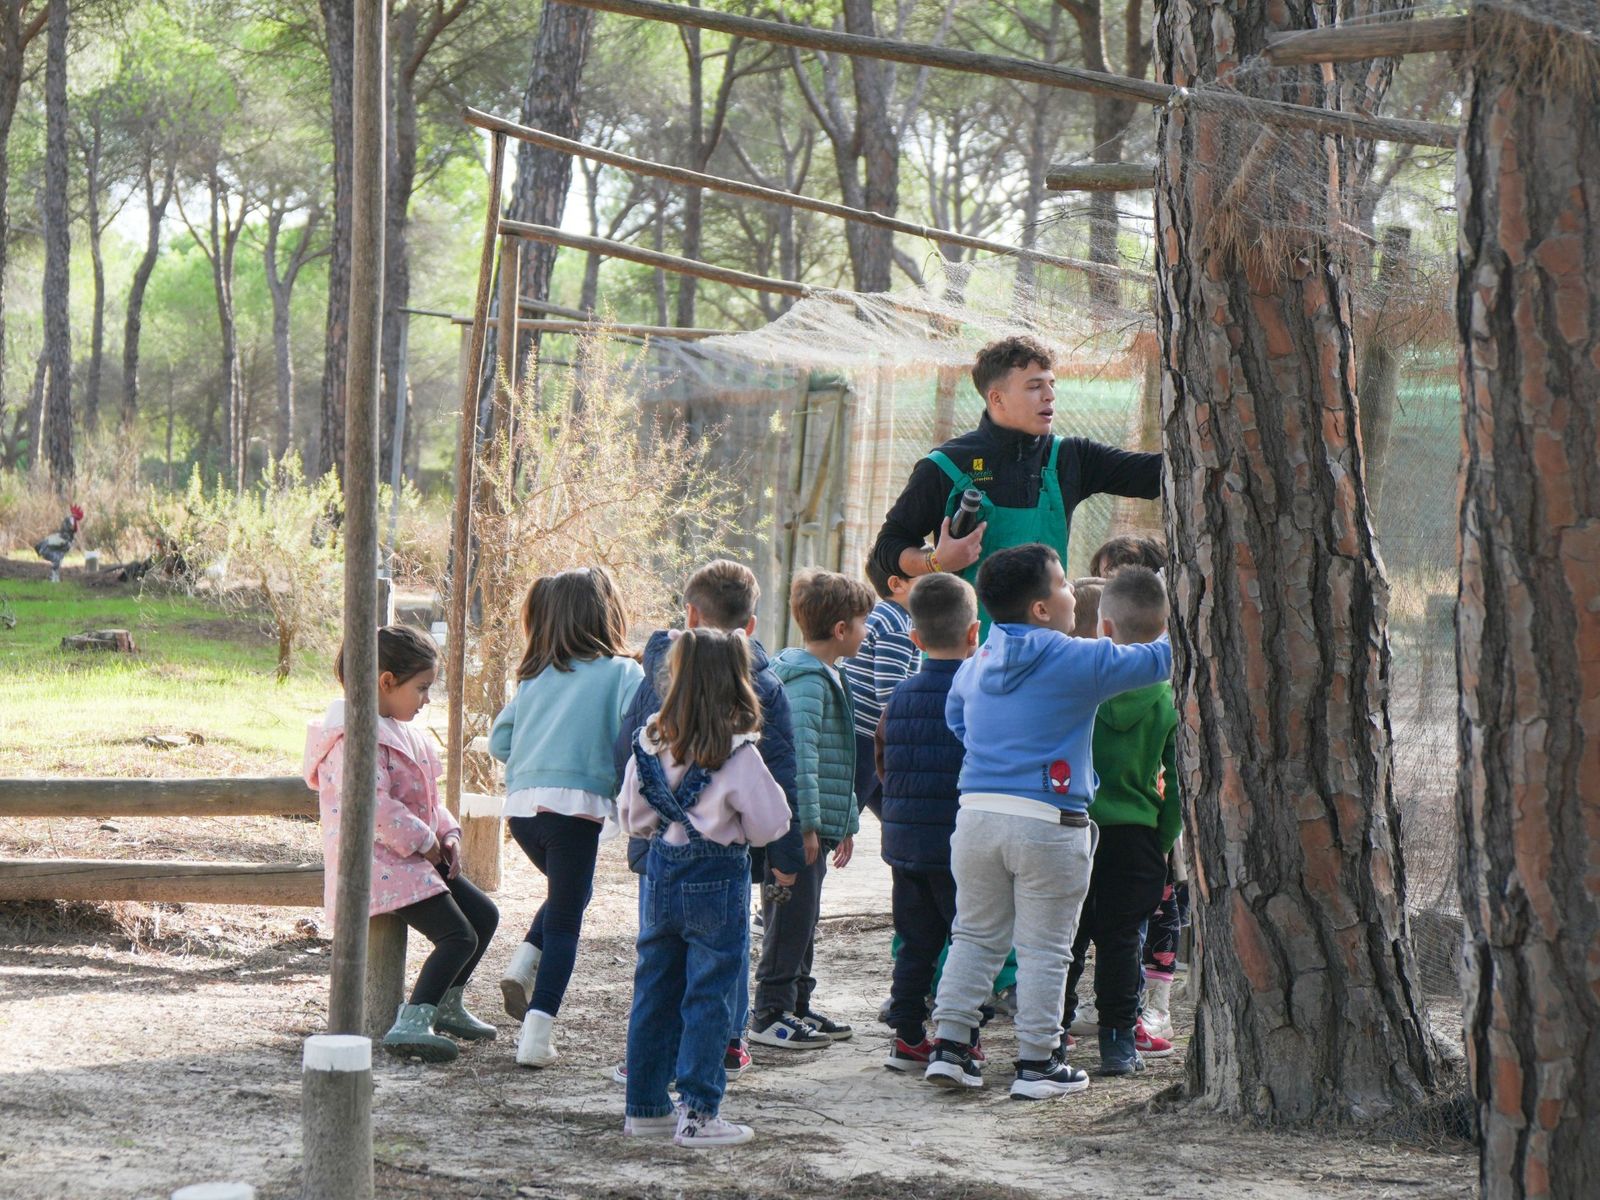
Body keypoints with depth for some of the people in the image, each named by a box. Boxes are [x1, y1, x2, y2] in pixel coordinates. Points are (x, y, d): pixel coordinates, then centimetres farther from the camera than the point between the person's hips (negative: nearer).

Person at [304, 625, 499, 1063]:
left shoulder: (398, 730, 18)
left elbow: (425, 798, 24)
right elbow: (373, 805, -26)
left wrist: (447, 834, 6)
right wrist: (425, 842, -17)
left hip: (415, 857, 11)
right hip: (379, 861, -11)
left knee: (484, 915, 13)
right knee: (458, 936, -19)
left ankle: (446, 1004, 26)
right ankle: (411, 1024, -26)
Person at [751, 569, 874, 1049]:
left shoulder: (826, 677, 18)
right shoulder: (806, 680, -16)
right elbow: (800, 754, -24)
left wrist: (846, 823, 27)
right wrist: (807, 824, -27)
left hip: (812, 828, 10)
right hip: (795, 827, -10)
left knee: (802, 920, 16)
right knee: (790, 919, -6)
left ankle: (797, 1005, 25)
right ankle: (771, 1015, -1)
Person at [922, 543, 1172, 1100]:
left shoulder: (976, 664, 11)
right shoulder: (1079, 661, -9)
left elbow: (954, 719, 28)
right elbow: (1156, 660, -1)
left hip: (976, 814, 6)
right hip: (1046, 823, -6)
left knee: (974, 937, 15)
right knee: (1044, 950, 2)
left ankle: (950, 1046, 11)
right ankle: (1037, 1063, 5)